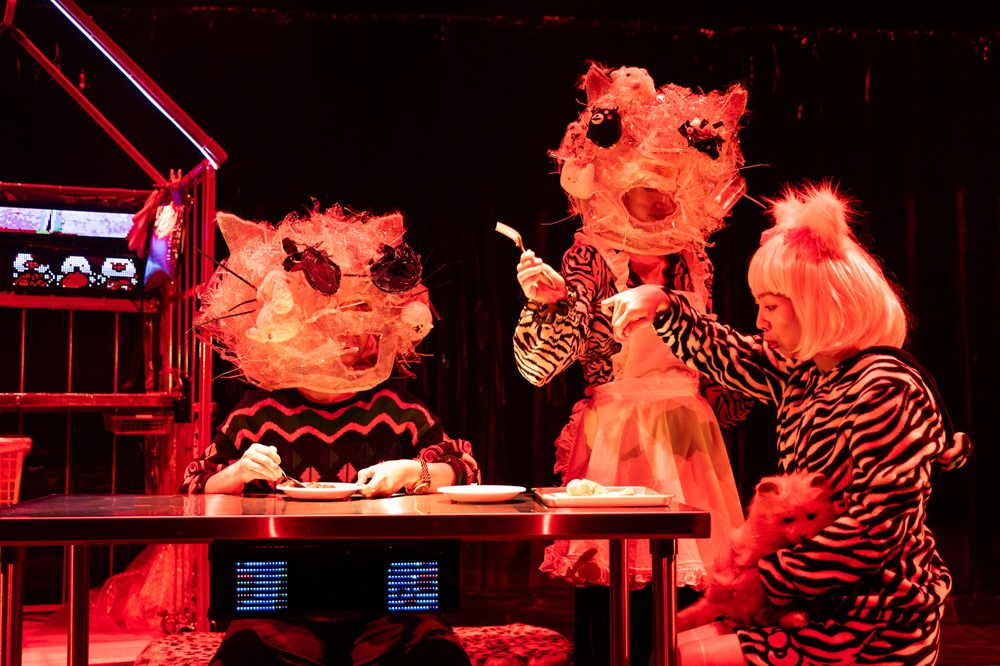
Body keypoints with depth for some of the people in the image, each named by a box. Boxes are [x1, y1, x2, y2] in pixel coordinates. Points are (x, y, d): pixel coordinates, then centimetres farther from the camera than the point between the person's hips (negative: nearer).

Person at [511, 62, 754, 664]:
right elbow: (540, 363, -14)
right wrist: (547, 301, -30)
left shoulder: (693, 259, 9)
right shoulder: (592, 254, -4)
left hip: (687, 440, 4)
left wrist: (736, 391, 10)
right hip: (614, 444, -4)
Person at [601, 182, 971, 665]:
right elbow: (717, 353, 22)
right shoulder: (803, 372, 6)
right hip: (810, 604, 9)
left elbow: (875, 532, -26)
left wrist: (766, 576, -21)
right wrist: (661, 306, 5)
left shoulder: (886, 389, -21)